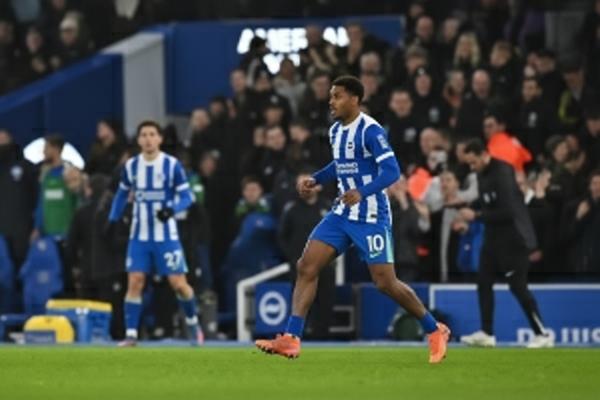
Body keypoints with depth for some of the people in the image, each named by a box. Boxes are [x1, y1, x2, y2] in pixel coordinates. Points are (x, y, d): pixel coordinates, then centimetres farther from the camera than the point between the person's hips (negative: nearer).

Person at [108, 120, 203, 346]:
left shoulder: (172, 165, -7)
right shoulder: (131, 166, 3)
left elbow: (186, 196, -5)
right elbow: (122, 194, 18)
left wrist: (172, 209, -24)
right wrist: (113, 220, 8)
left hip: (166, 235, -2)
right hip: (140, 236, 2)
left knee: (178, 283, -3)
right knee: (134, 282, -8)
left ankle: (193, 322, 22)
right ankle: (131, 334, -4)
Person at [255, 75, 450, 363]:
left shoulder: (370, 131, -16)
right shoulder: (335, 131, 10)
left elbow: (391, 171, -23)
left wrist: (362, 192, -36)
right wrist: (315, 180, 13)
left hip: (371, 216, -8)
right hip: (343, 213, 8)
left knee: (385, 283, -6)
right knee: (306, 266, -5)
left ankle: (435, 331, 14)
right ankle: (291, 339, -7)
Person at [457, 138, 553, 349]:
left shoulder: (502, 173, -21)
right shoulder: (482, 174, 7)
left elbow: (507, 211, -26)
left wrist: (476, 215, -23)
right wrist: (469, 214, 1)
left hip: (513, 239, -9)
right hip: (494, 237, 9)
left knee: (518, 286, -7)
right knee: (484, 282, 4)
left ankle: (542, 334, -1)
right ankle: (486, 333, 8)